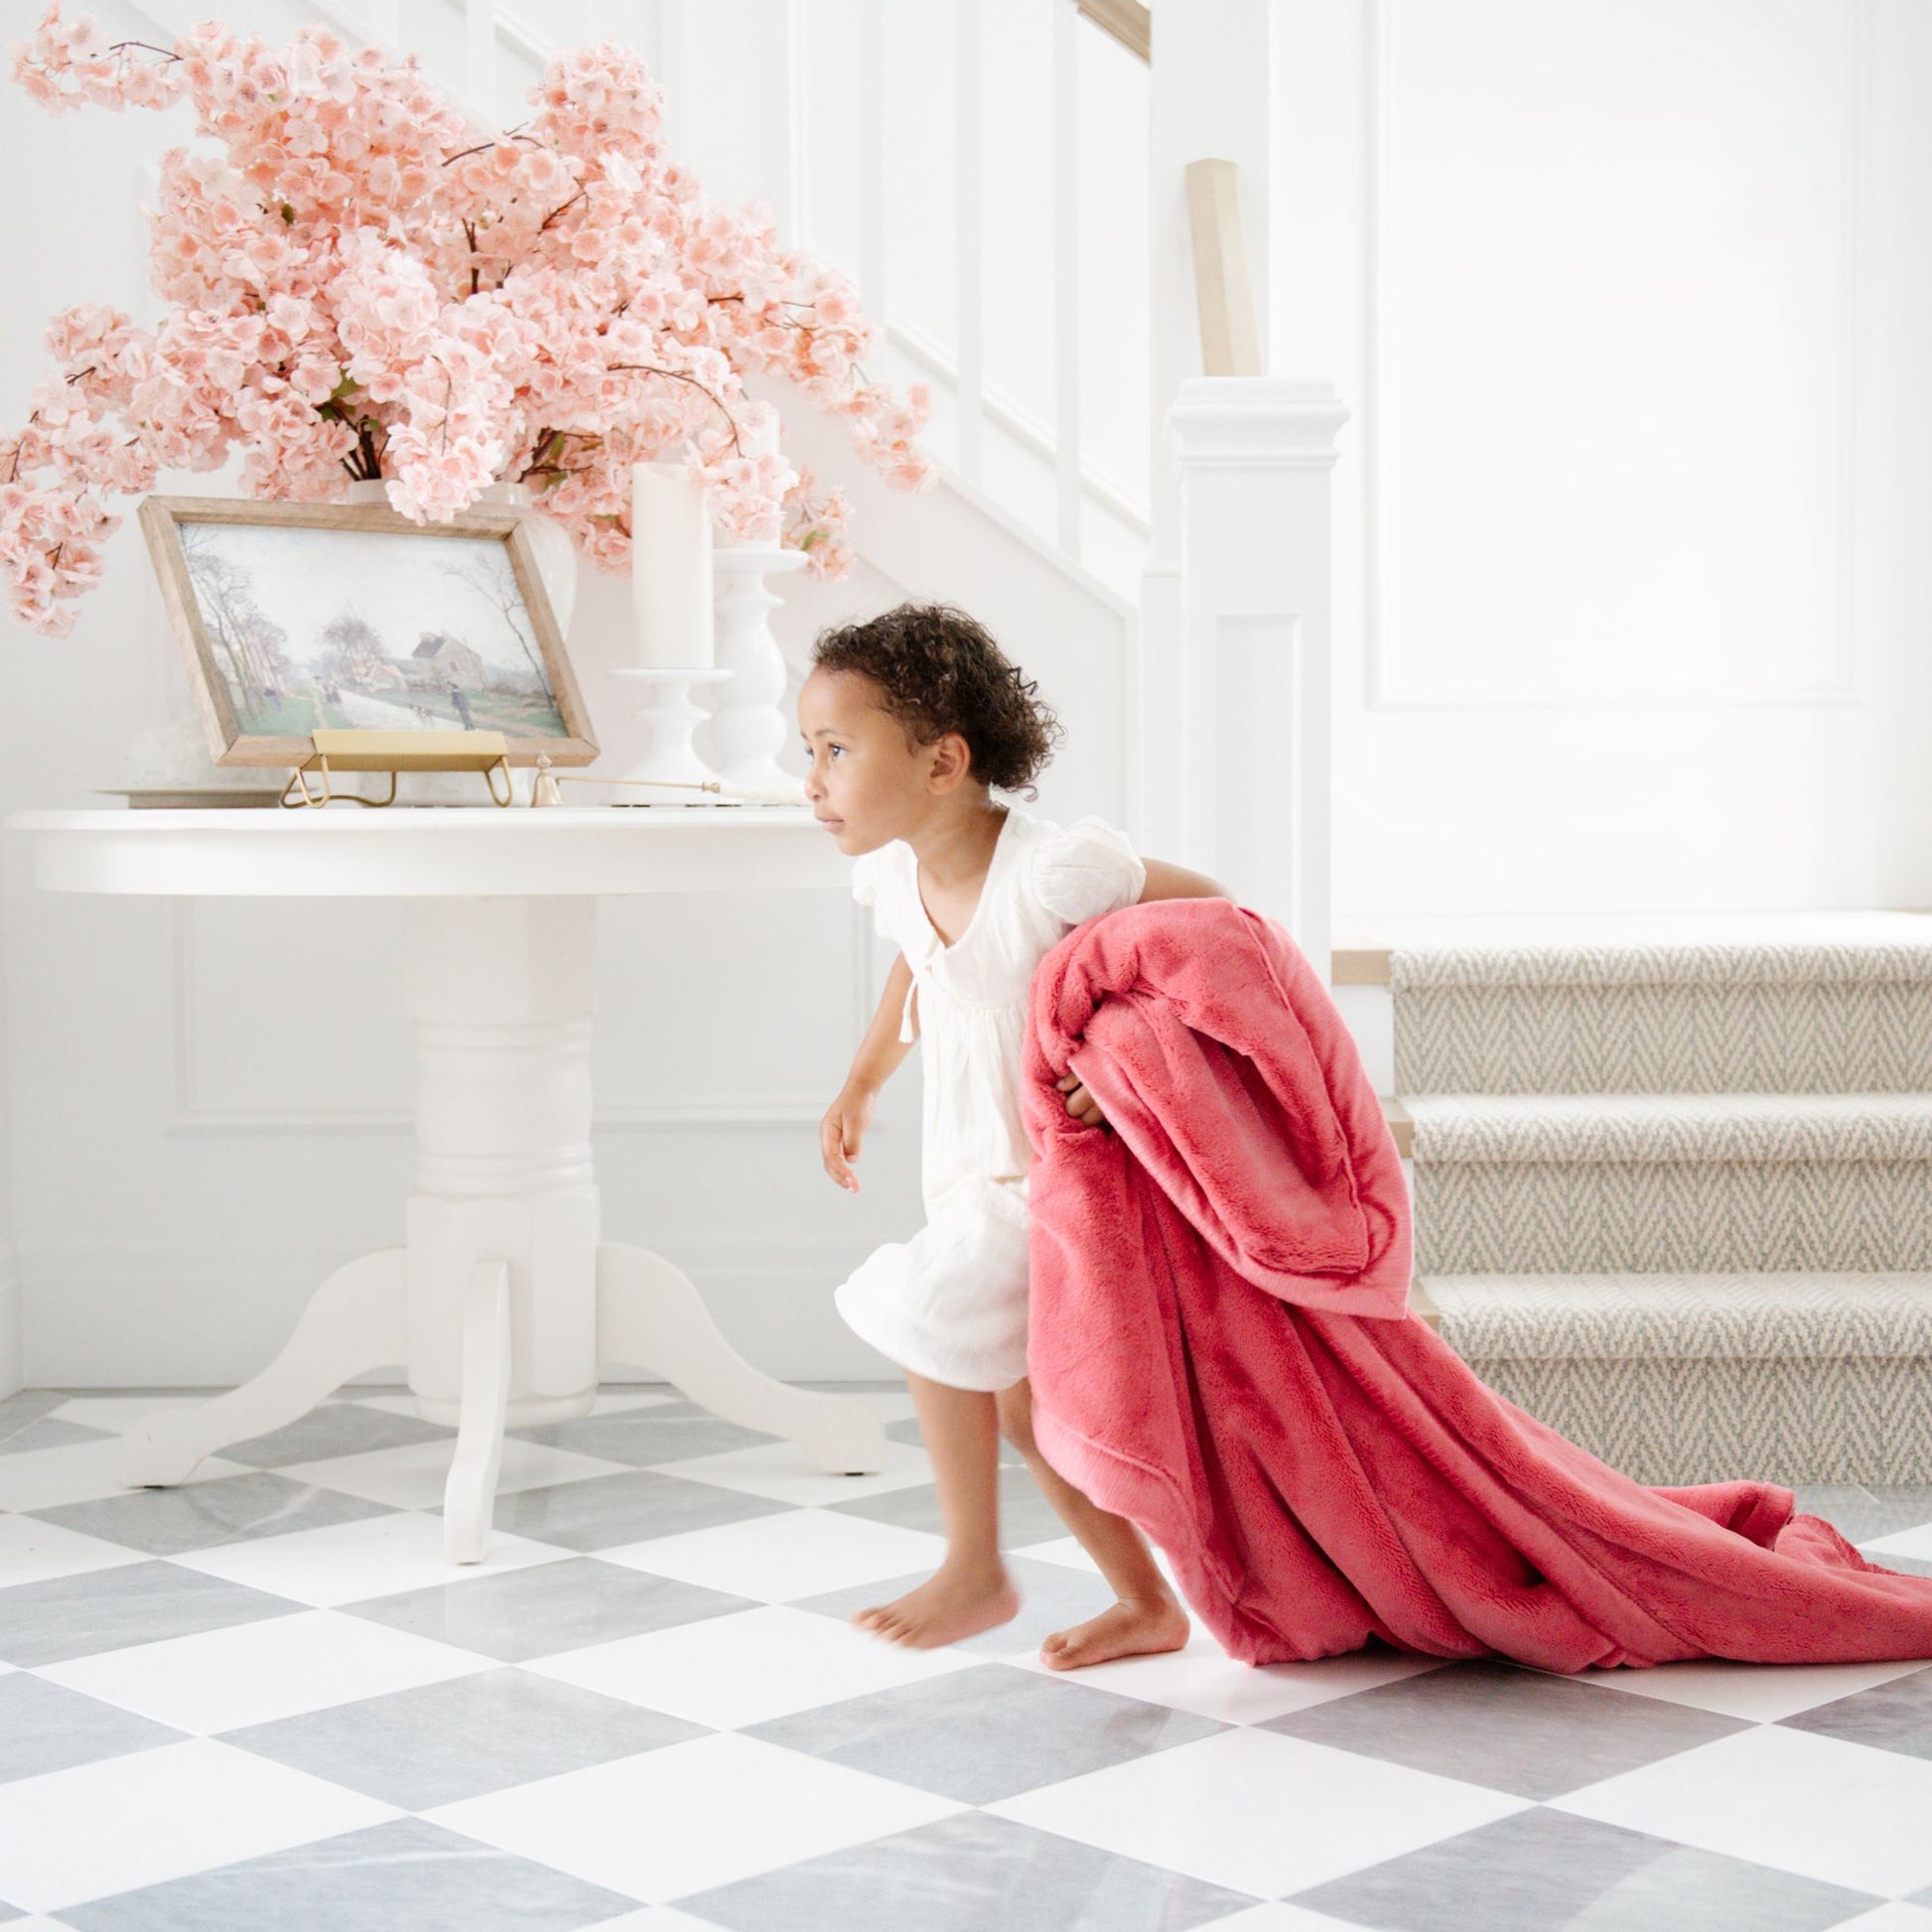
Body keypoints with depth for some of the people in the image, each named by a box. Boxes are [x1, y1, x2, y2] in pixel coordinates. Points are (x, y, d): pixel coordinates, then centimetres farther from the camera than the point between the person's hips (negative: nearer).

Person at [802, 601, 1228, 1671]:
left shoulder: (1053, 867, -30)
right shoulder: (892, 872, -6)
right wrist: (857, 1088, 21)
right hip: (971, 1157, 8)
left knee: (937, 1313, -16)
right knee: (1020, 1390, 11)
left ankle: (974, 1569, 4)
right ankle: (1147, 1602, 24)